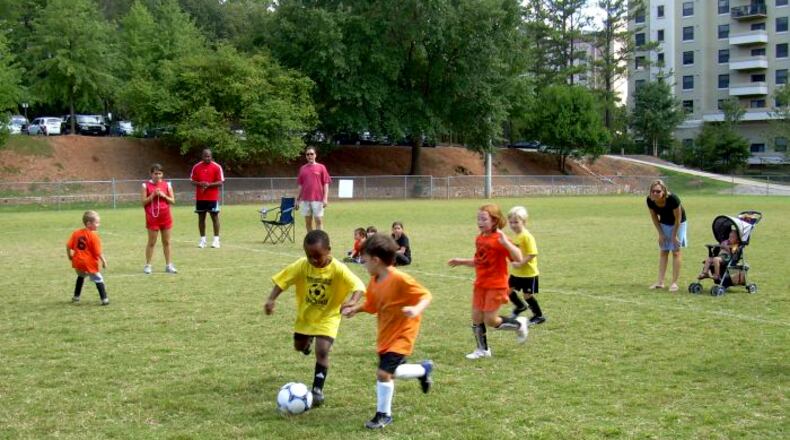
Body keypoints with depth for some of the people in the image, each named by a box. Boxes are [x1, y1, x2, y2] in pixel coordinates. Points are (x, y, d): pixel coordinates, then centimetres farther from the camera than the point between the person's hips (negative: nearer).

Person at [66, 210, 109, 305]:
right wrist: (103, 261, -5)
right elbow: (98, 252, -16)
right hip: (90, 263, -6)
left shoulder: (76, 233, 2)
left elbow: (68, 246, 1)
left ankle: (76, 296, 37)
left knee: (80, 276, 31)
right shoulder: (93, 236, -15)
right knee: (99, 280, 3)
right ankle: (104, 299, -6)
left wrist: (70, 256, 17)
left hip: (78, 262, 6)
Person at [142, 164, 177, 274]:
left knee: (166, 242, 8)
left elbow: (173, 201, 5)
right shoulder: (146, 185, -3)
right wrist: (153, 195, -16)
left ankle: (168, 265, 14)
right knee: (151, 242, 1)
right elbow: (143, 202, -5)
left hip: (165, 217, 3)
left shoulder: (167, 184, 4)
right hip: (152, 217, -3)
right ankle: (147, 265, 9)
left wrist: (164, 196, -11)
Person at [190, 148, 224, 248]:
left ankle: (216, 239, 5)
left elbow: (220, 182, -6)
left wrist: (209, 185, -20)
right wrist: (200, 184, -14)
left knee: (215, 217, 0)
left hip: (213, 197, -3)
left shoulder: (217, 167, -3)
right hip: (200, 198, 3)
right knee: (201, 217, 6)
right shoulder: (196, 167, 5)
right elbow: (193, 181, 7)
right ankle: (202, 239, 13)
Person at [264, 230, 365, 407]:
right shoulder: (301, 266, -19)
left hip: (327, 317, -4)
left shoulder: (338, 269, -27)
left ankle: (318, 390, -3)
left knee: (322, 351, -18)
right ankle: (308, 340, 61)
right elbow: (282, 280, -13)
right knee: (299, 347, 23)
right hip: (305, 315, 4)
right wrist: (271, 300, -28)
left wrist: (352, 301, -53)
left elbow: (359, 286, -32)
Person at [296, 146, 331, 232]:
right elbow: (300, 185, 15)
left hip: (317, 199, -4)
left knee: (319, 221, -3)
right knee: (308, 222, 8)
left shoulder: (321, 167, 1)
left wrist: (325, 198, -9)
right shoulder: (302, 168, 10)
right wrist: (298, 199, 12)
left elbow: (326, 184, -1)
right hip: (305, 199, 4)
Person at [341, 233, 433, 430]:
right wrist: (355, 308, 0)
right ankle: (424, 369, 40)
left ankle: (383, 414, 6)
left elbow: (426, 295, -21)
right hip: (385, 334, 9)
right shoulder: (374, 281, 0)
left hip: (401, 334, -9)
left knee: (383, 372, -14)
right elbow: (371, 304, 14)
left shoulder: (400, 279, -25)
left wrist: (417, 309, -39)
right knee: (391, 372, 17)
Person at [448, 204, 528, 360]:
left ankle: (519, 323, 19)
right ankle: (482, 349, 21)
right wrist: (461, 262, 14)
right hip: (480, 284, 7)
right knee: (476, 317, 7)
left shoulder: (499, 240, -16)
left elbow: (518, 258, -27)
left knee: (490, 320, -5)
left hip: (496, 285, -7)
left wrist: (505, 242, -38)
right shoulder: (479, 239, 8)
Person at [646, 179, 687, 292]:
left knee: (675, 251, -6)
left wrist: (674, 235, -17)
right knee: (663, 252, 5)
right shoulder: (650, 201, -24)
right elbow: (654, 216, -7)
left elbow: (678, 218, -24)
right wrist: (660, 233, -6)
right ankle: (660, 282, 6)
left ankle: (674, 283, -4)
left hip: (678, 223, -4)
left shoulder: (673, 199, -36)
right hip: (664, 223, 5)